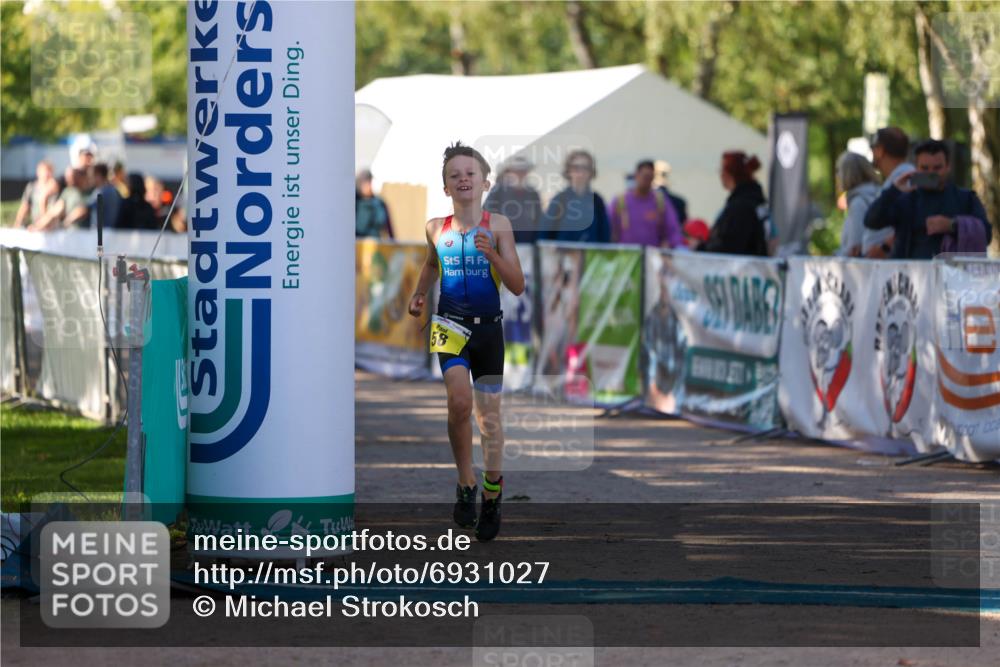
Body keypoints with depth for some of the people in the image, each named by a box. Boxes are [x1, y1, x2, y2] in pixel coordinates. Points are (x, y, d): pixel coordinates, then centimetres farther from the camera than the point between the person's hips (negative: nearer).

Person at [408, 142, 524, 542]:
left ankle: (491, 494, 22)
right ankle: (466, 484, -4)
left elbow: (517, 286, -8)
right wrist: (419, 295, 15)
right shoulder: (436, 229, 1)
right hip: (450, 324, 0)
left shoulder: (497, 225, -5)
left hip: (488, 328, 0)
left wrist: (492, 254, -21)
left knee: (489, 415, 6)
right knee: (459, 402, -21)